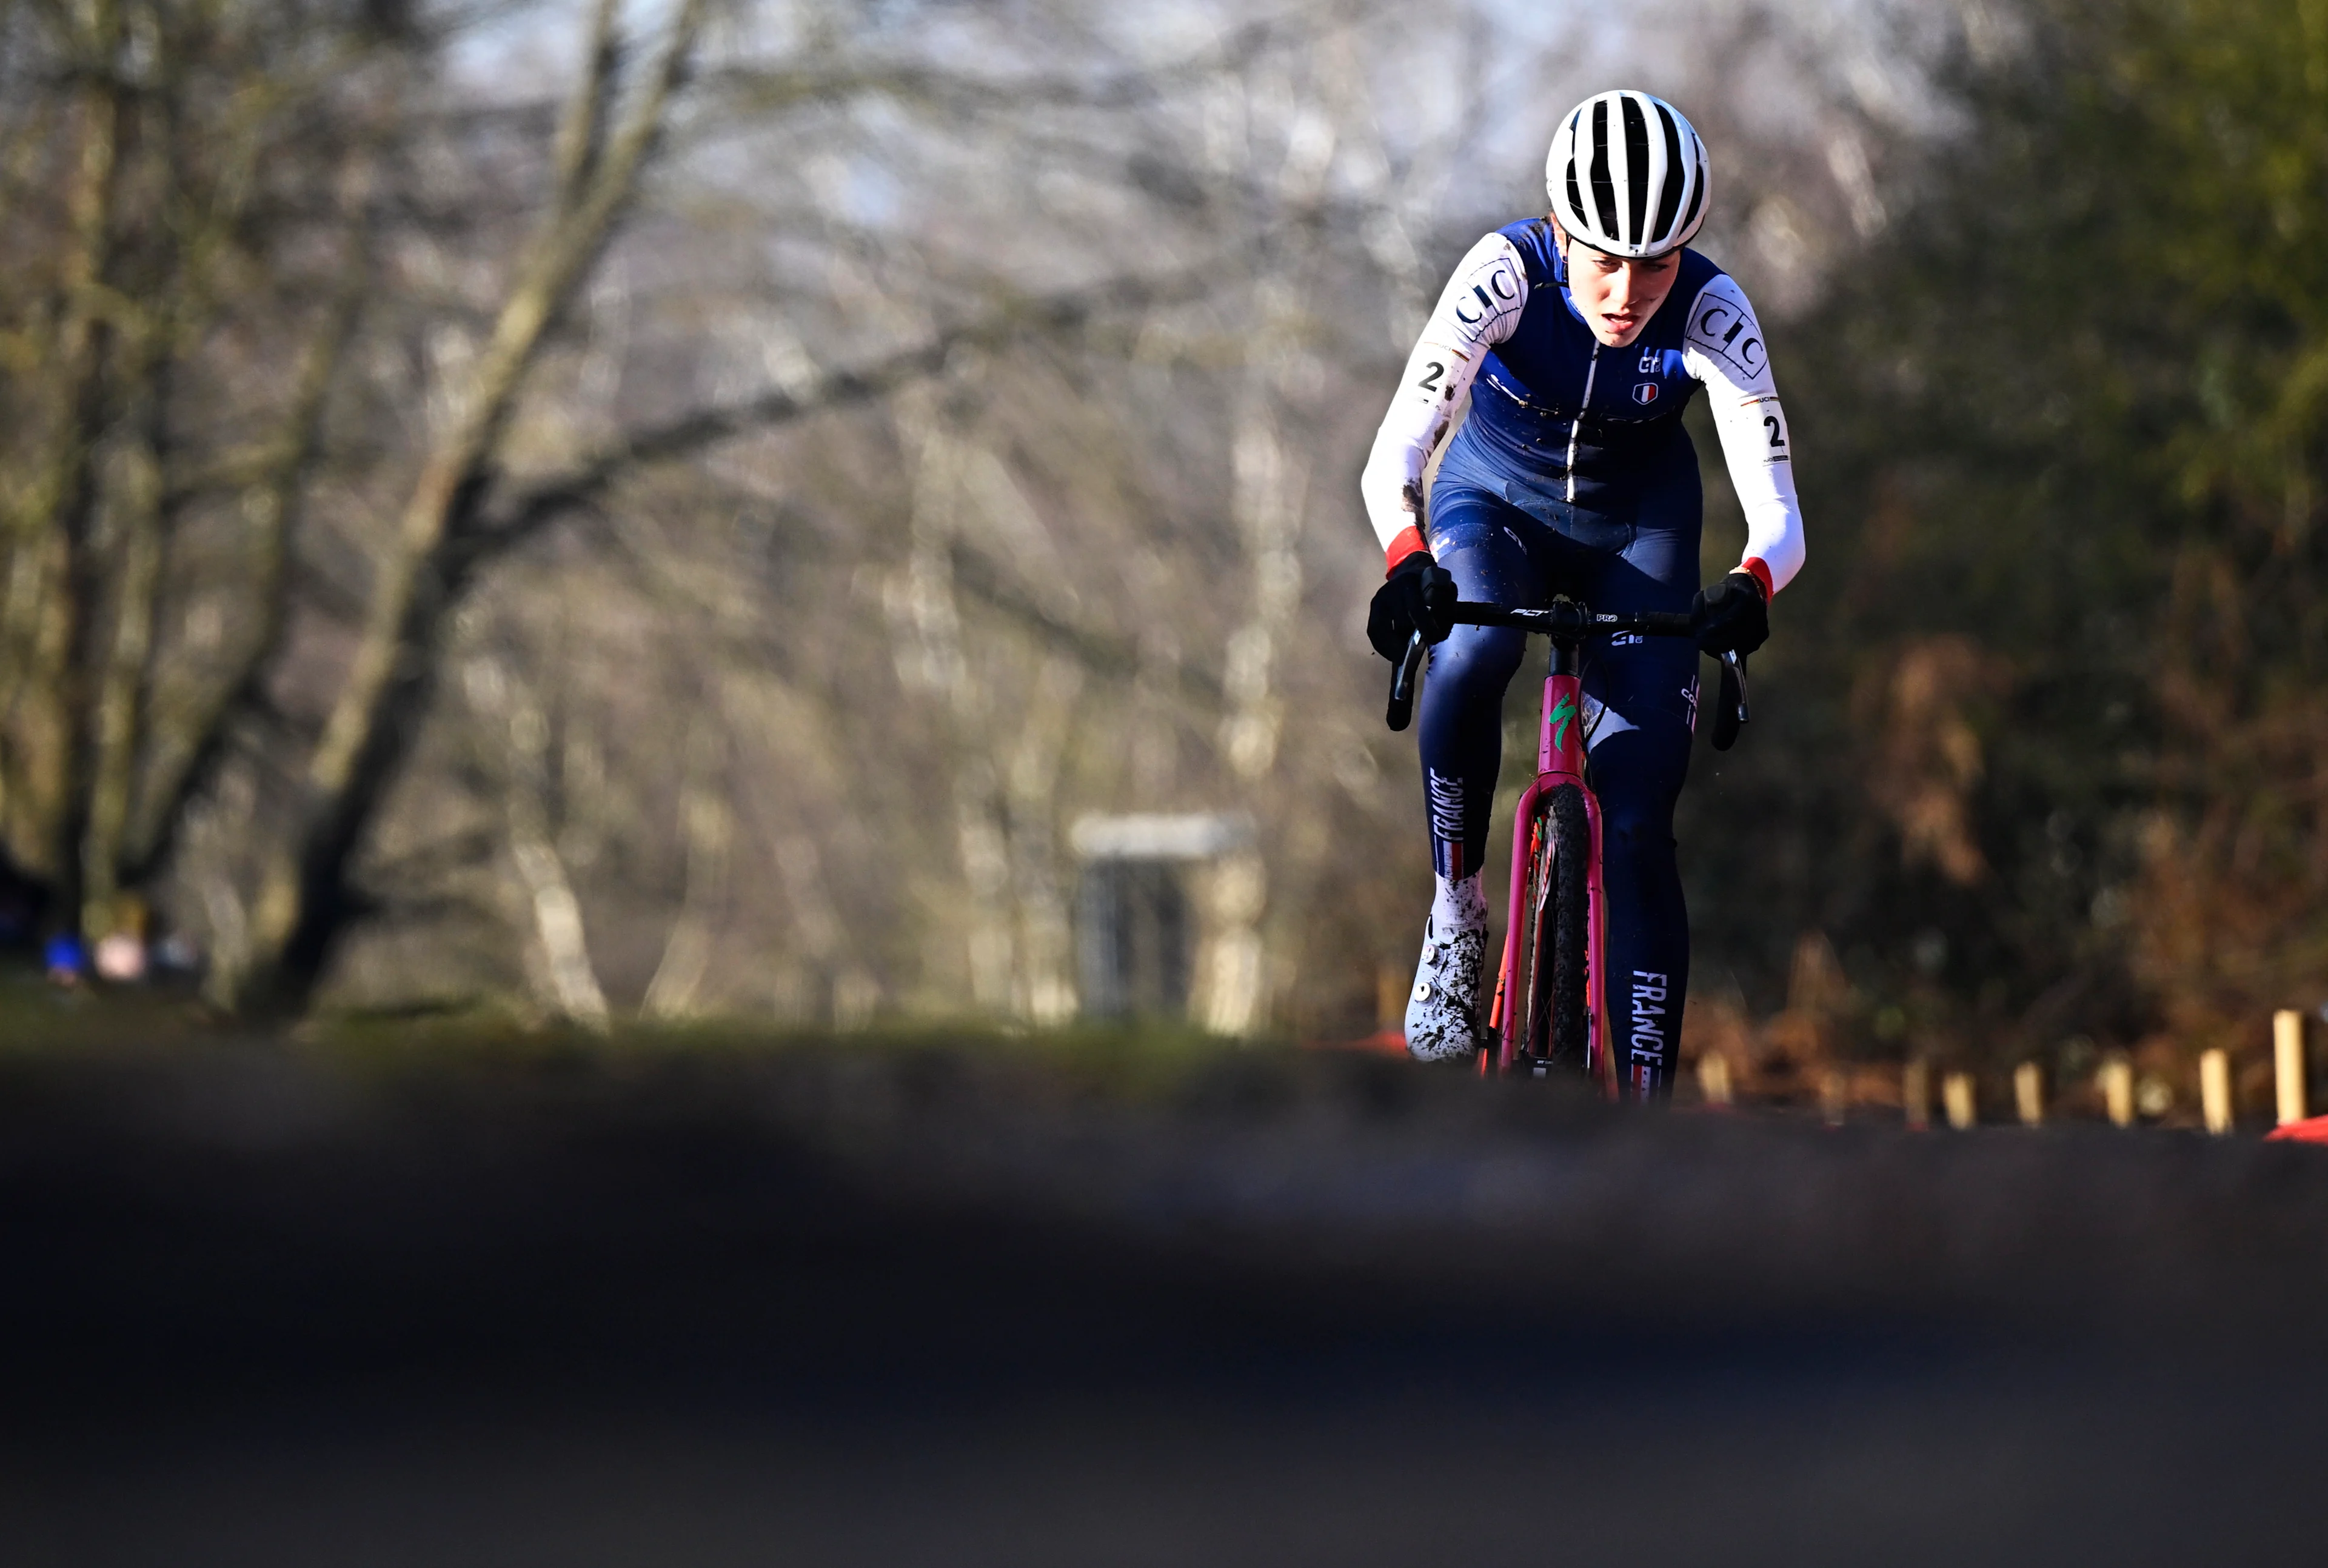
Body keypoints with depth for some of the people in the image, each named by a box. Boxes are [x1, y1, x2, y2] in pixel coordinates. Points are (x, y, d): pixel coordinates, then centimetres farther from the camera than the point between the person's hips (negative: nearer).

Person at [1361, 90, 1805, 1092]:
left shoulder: (1711, 316, -27)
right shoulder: (1506, 277, -30)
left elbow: (1778, 515, -32)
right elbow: (1392, 460, -36)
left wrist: (1752, 587, -55)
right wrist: (1408, 563, -57)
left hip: (1637, 532, 1)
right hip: (1495, 506, -1)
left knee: (1639, 826, -13)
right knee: (1473, 651, -37)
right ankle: (1455, 913, -16)